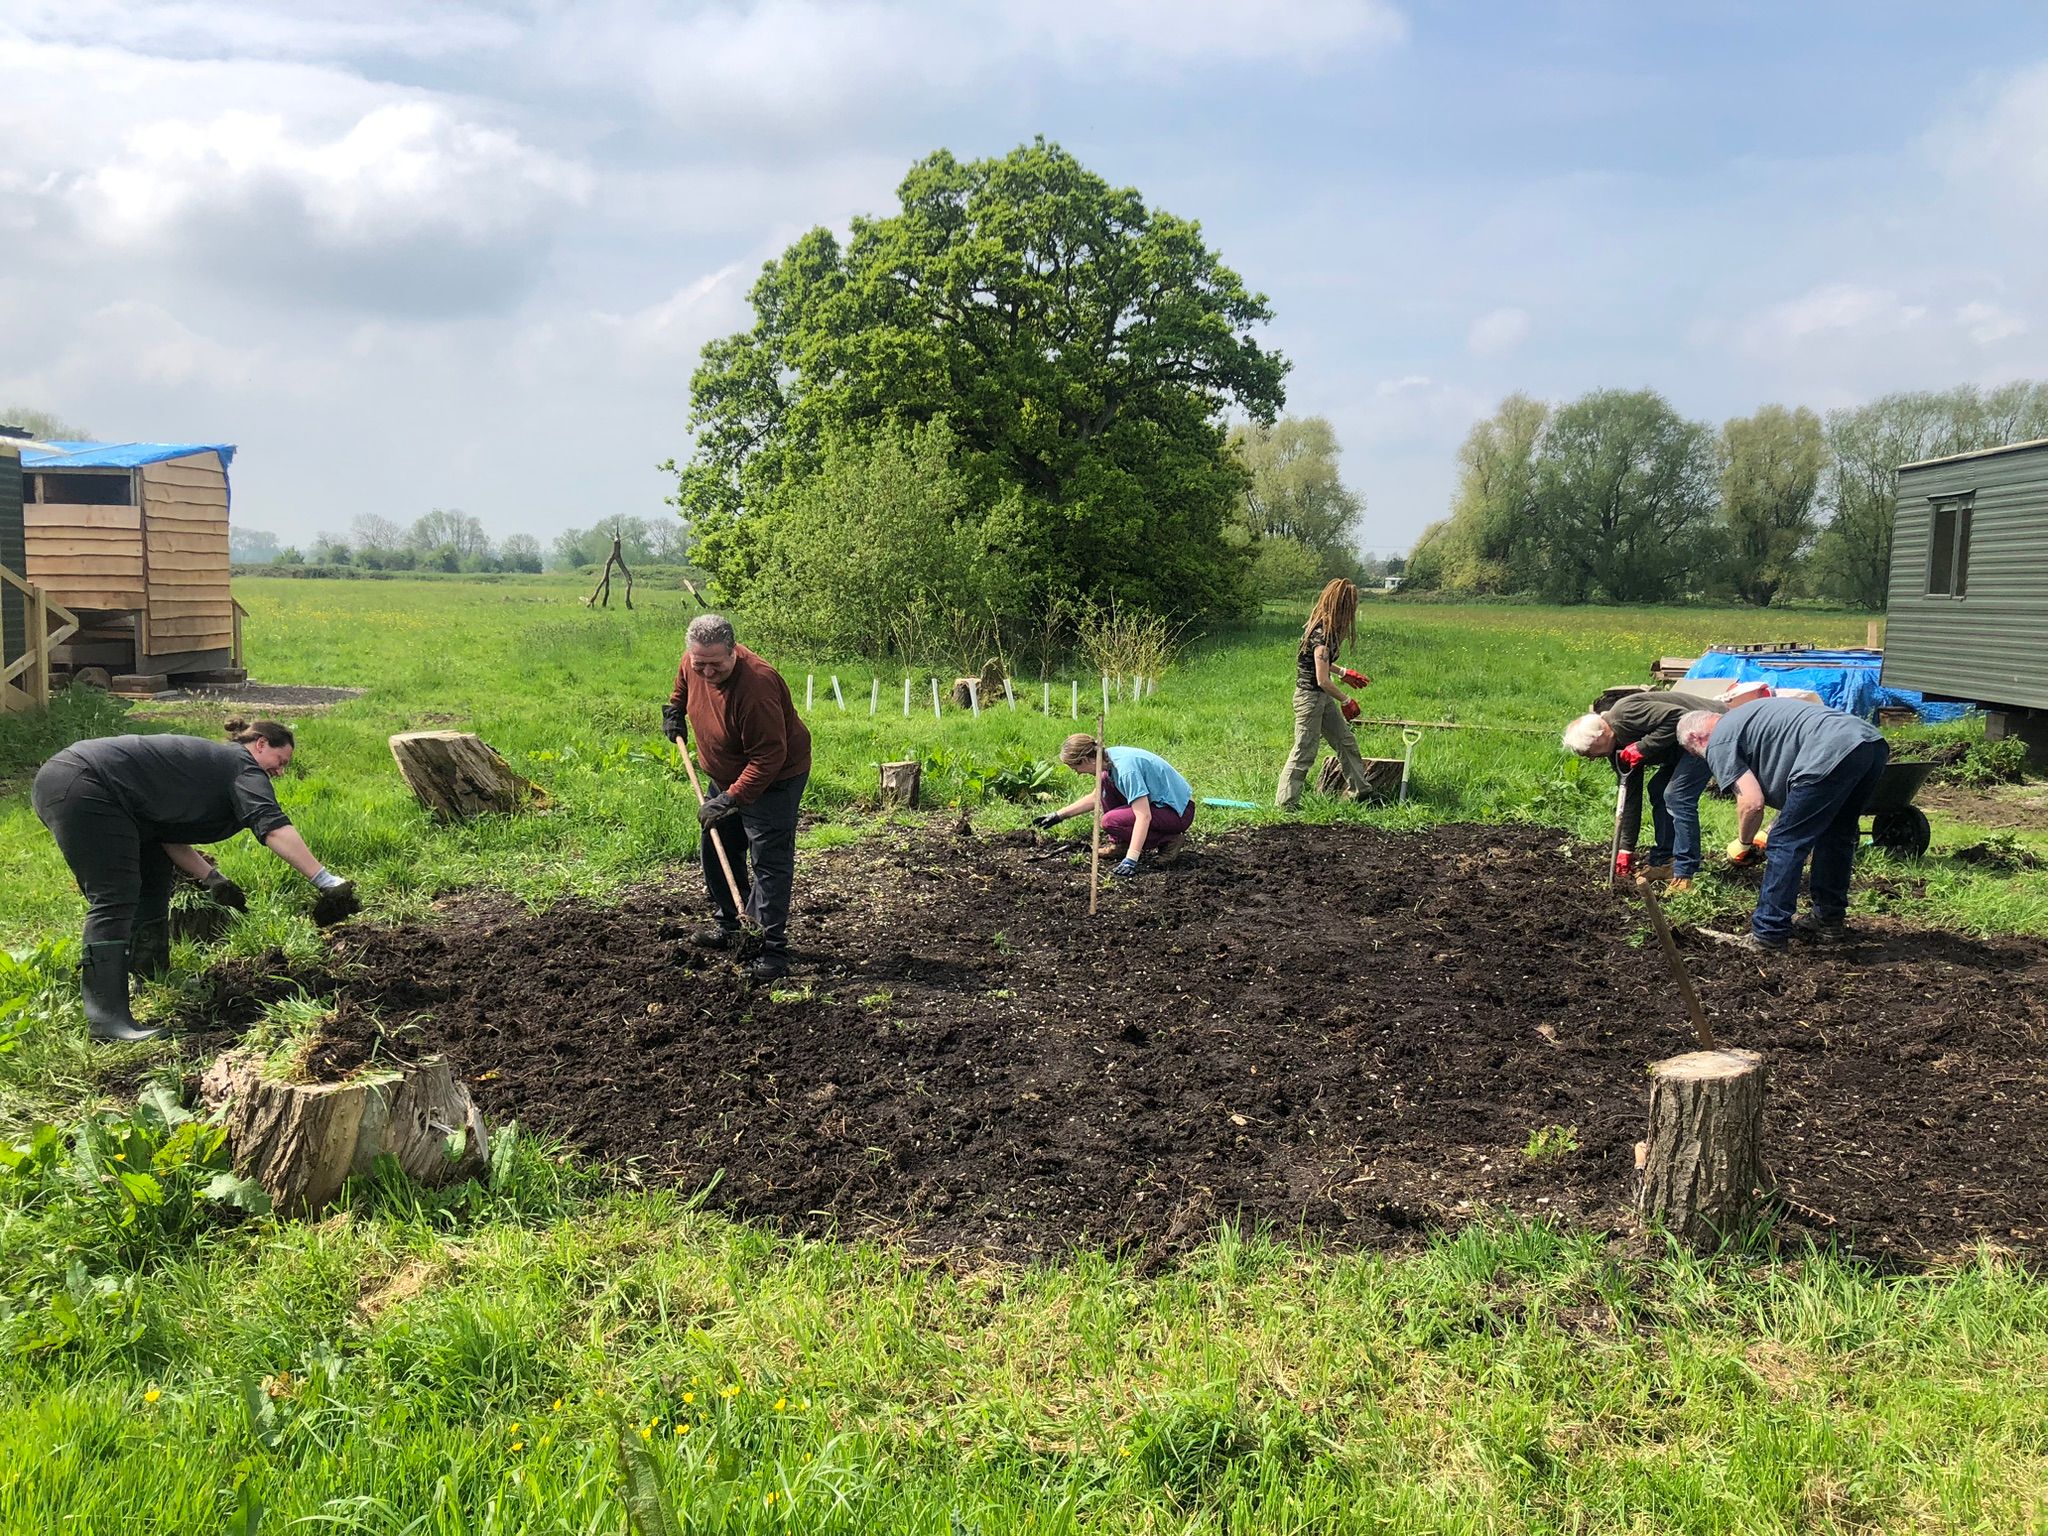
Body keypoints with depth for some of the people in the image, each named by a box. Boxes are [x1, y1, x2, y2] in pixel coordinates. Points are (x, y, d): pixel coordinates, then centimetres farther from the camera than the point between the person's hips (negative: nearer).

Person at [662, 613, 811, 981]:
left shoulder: (756, 686, -36)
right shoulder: (693, 663, -11)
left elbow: (768, 757, -33)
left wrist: (732, 799, -33)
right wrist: (675, 709, 14)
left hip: (773, 779, -9)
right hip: (727, 777, 9)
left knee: (769, 863, -9)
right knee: (715, 851, 15)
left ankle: (773, 949, -5)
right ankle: (728, 925, 32)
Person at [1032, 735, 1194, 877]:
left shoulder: (1126, 768, -28)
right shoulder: (1110, 756, 0)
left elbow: (1144, 816, -35)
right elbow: (1095, 798, 18)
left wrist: (1130, 859, -40)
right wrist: (1059, 815, 17)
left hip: (1179, 812, -9)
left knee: (1110, 821, -21)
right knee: (1106, 780, 5)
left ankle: (1168, 840, -7)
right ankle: (1118, 843, 10)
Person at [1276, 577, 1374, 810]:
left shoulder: (1322, 626, 5)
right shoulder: (1322, 634, -25)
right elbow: (1322, 680, -26)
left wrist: (1344, 673, 22)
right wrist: (1346, 701, -13)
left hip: (1323, 698, 10)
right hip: (1310, 697, -10)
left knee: (1346, 741, 16)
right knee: (1304, 753, -2)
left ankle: (1359, 790, 28)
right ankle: (1285, 802, 6)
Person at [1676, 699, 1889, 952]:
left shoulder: (1718, 743, 7)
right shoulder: (1743, 717, 35)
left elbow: (1752, 801, -3)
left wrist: (1743, 842, 15)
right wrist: (1778, 827, 36)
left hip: (1832, 753, -10)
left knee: (1785, 845, 1)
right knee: (1836, 836, 25)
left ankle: (1767, 935, 5)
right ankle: (1829, 921, 37)